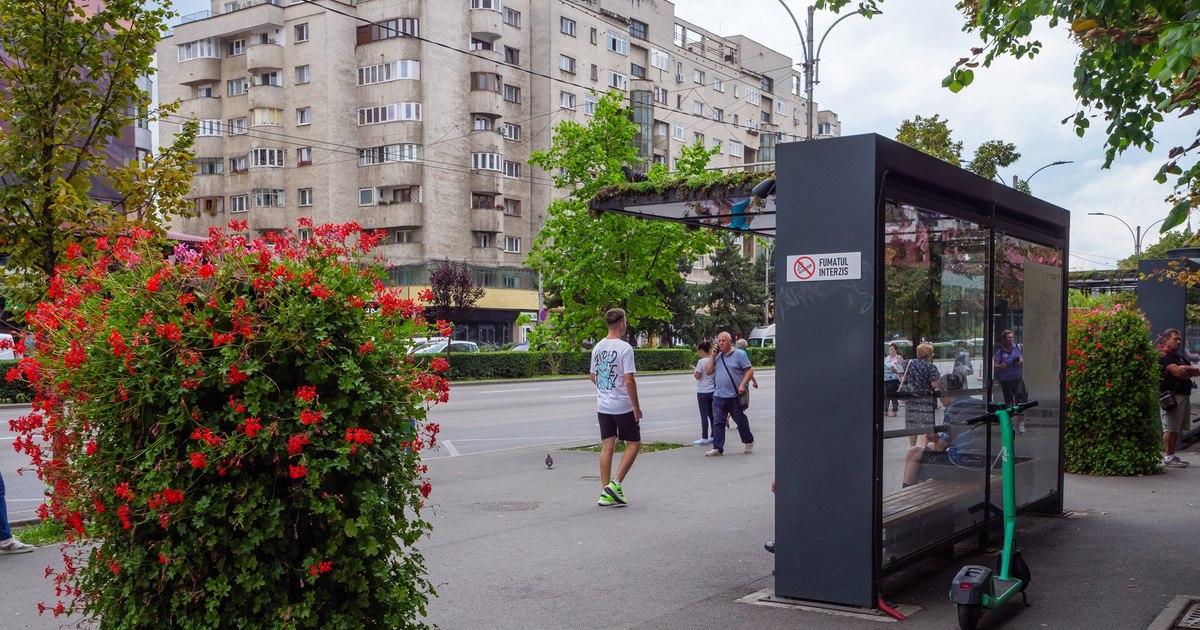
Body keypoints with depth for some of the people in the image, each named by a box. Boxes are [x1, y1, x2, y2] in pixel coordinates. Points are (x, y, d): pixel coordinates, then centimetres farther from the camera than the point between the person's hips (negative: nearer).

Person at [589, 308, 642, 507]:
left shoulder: (598, 347, 7)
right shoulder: (624, 348, -15)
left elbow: (592, 376, 16)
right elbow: (629, 380, -18)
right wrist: (636, 406, -11)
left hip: (602, 406, 6)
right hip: (623, 406, -6)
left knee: (607, 447, 8)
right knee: (634, 444, 8)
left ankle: (606, 493, 9)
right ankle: (615, 484, -3)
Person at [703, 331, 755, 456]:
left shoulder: (738, 355, -4)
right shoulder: (717, 357, 12)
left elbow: (750, 371, -6)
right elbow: (708, 371, 6)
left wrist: (742, 385, -17)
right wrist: (713, 356, -1)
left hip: (735, 396, -4)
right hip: (719, 396, 4)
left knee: (740, 420, 9)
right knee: (718, 422, -2)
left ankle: (749, 442, 29)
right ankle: (717, 448, -1)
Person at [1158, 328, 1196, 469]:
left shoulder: (1181, 357, 24)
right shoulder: (1164, 356, -7)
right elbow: (1178, 372, -19)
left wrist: (1185, 369, -8)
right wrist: (1190, 372, 1)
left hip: (1184, 395, 9)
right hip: (1172, 395, -9)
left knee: (1176, 428, 11)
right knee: (1171, 428, -9)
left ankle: (1171, 455, 17)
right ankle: (1168, 457, -6)